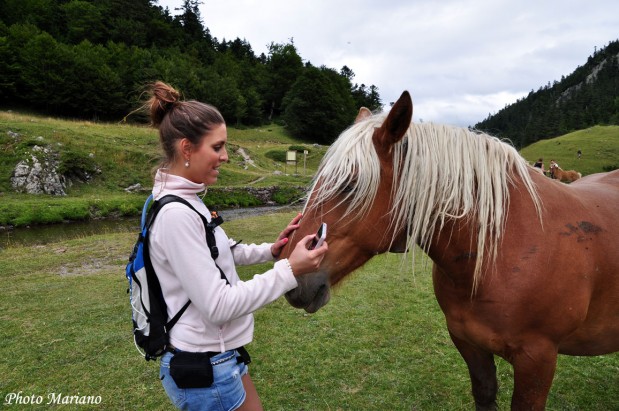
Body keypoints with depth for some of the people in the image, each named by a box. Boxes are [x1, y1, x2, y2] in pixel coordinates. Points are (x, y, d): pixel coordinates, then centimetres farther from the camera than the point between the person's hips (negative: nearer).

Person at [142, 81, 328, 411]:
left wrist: (270, 251, 2)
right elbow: (218, 306, -28)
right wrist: (289, 271, -26)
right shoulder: (176, 214, -27)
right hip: (205, 370, -9)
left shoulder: (185, 201, 2)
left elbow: (216, 255, 13)